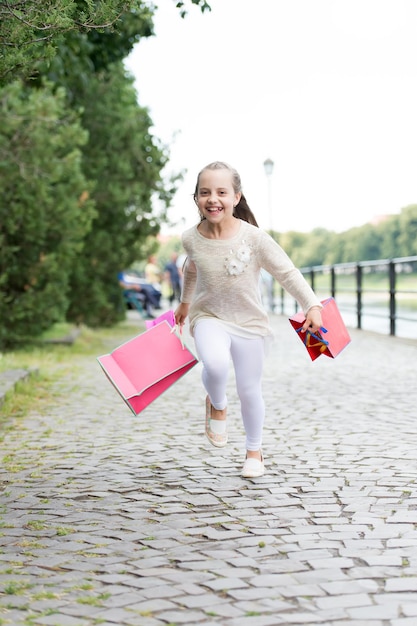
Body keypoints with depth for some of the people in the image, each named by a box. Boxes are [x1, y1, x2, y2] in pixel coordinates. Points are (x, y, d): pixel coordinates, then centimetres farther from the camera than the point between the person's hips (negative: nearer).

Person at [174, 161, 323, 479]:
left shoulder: (254, 238, -18)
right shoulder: (191, 238, -9)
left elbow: (288, 273, -11)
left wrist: (313, 306, -22)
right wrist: (185, 302, 29)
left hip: (249, 321, 0)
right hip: (209, 316, 0)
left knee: (250, 390, 6)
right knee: (215, 365, -31)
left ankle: (254, 452, 31)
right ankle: (217, 405, 4)